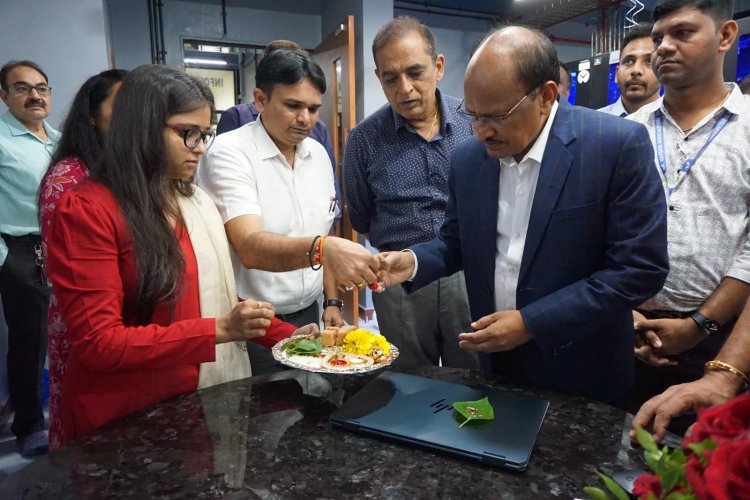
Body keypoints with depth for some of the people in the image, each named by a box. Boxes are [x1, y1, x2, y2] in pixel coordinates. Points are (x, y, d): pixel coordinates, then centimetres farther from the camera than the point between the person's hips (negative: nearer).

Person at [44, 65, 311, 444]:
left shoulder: (198, 203, 7)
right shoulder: (86, 211, -16)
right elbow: (98, 343, -20)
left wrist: (290, 337, -1)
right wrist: (218, 331, -25)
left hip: (207, 399, 7)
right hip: (125, 423, -6)